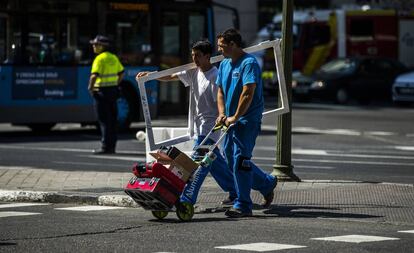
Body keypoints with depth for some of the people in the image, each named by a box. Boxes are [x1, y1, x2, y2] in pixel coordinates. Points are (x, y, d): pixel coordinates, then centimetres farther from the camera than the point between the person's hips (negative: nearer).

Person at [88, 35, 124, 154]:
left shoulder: (100, 58, -13)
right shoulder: (113, 58, 12)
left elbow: (95, 75, -23)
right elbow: (121, 72, 20)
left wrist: (90, 87, -11)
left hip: (102, 91, -8)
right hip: (113, 90, 8)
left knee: (104, 121, -5)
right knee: (112, 120, 11)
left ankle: (105, 147, -5)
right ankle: (111, 146, 15)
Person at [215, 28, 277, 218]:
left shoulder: (249, 63, -14)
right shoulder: (224, 65, 14)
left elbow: (248, 93, -21)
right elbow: (220, 91, 15)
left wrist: (235, 117, -20)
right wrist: (222, 114, 0)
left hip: (247, 120, -9)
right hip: (232, 120, 9)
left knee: (240, 160, -11)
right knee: (232, 159, 12)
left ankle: (243, 205, -7)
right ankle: (268, 183, 29)